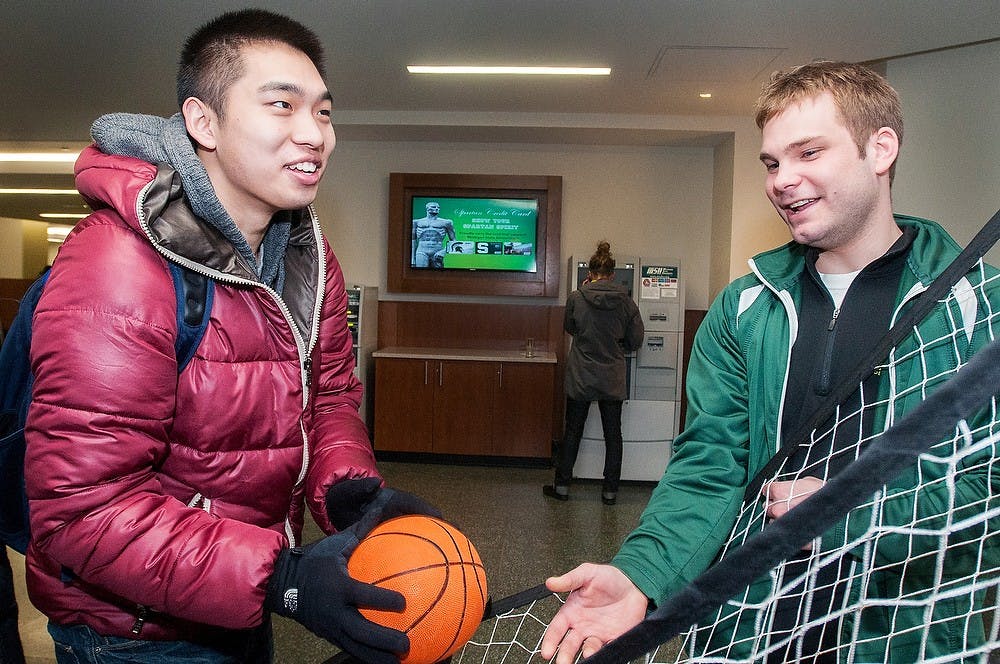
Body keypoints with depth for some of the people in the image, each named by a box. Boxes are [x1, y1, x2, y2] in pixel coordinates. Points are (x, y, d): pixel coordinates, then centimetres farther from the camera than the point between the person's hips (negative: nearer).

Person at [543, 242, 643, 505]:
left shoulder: (577, 298, -10)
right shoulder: (625, 301, -6)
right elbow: (636, 340, -2)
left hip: (581, 378, -1)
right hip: (613, 379, 1)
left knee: (572, 432, 11)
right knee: (613, 435, 11)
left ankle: (562, 485, 17)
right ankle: (610, 490, 16)